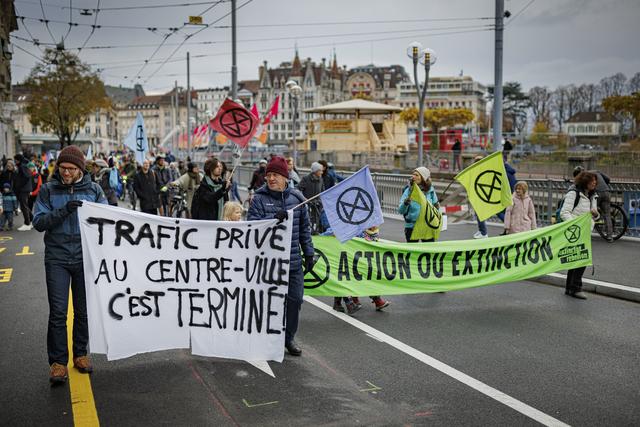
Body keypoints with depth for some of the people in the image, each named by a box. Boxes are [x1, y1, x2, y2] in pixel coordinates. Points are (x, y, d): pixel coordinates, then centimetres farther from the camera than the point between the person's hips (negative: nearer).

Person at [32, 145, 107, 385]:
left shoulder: (93, 189, 4)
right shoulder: (48, 190, 1)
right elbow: (39, 223, -6)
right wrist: (64, 210, -20)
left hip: (85, 257, 2)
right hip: (57, 258, -1)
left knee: (83, 311, 10)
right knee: (58, 312, -4)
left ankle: (80, 354, 24)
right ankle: (58, 362, 5)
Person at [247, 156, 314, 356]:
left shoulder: (296, 197, 7)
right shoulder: (259, 199, -3)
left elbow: (304, 227, 13)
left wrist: (308, 253, 12)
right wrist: (273, 218, -26)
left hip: (294, 261, 3)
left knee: (295, 299, 7)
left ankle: (289, 337, 23)